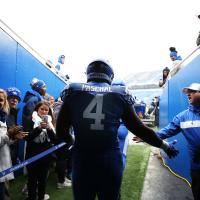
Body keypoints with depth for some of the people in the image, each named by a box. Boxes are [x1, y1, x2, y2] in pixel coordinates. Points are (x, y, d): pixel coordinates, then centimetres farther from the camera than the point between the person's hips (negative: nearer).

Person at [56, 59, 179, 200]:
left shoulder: (73, 91, 0)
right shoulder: (120, 93, -1)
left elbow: (61, 131, 3)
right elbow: (139, 128, 2)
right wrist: (164, 145, 17)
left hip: (82, 161, 1)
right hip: (111, 161, 0)